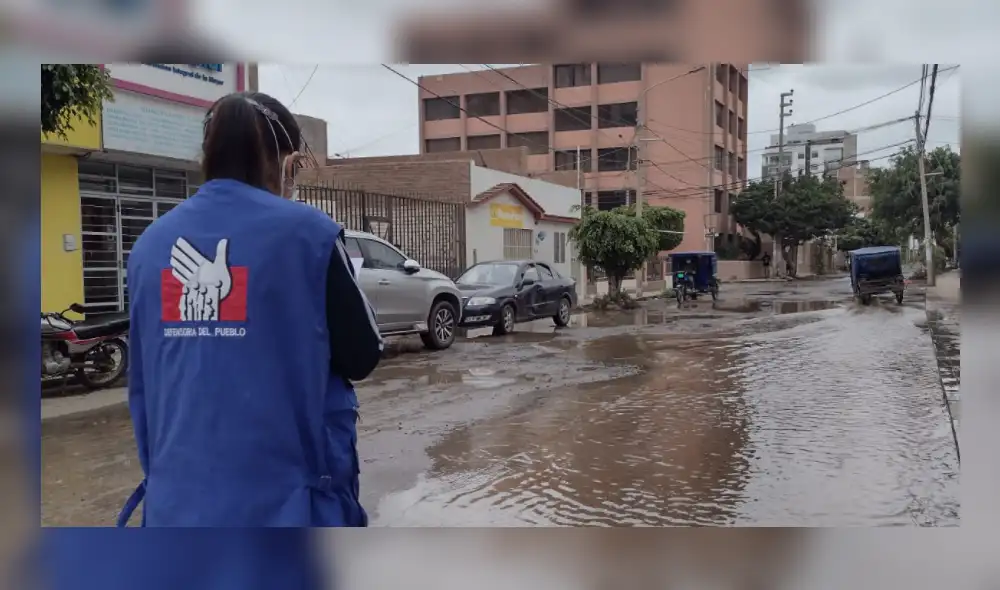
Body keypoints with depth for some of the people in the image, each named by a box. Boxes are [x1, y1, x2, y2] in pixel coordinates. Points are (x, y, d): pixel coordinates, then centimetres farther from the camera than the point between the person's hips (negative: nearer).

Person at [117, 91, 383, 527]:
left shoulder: (150, 244, 3)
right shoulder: (305, 231, -12)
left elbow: (141, 382, 11)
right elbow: (362, 356, -3)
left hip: (177, 498, 5)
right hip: (288, 495, -4)